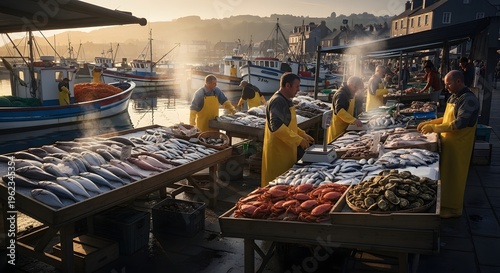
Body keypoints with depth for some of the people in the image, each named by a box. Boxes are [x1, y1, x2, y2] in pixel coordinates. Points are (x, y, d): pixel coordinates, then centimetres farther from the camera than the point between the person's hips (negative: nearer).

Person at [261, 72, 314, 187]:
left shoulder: (286, 101, 14)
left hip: (286, 149, 10)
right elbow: (277, 127, -29)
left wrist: (303, 135, 14)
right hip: (278, 151, -10)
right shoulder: (278, 101, -18)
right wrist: (298, 140, -24)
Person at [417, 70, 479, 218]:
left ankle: (454, 208, 18)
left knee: (454, 177, 3)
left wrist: (434, 128, -26)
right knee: (445, 174, 16)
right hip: (448, 142, 8)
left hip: (458, 145, -8)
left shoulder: (469, 99, -19)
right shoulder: (454, 97, 10)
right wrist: (429, 123, 6)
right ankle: (445, 202, 31)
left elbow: (460, 123, -28)